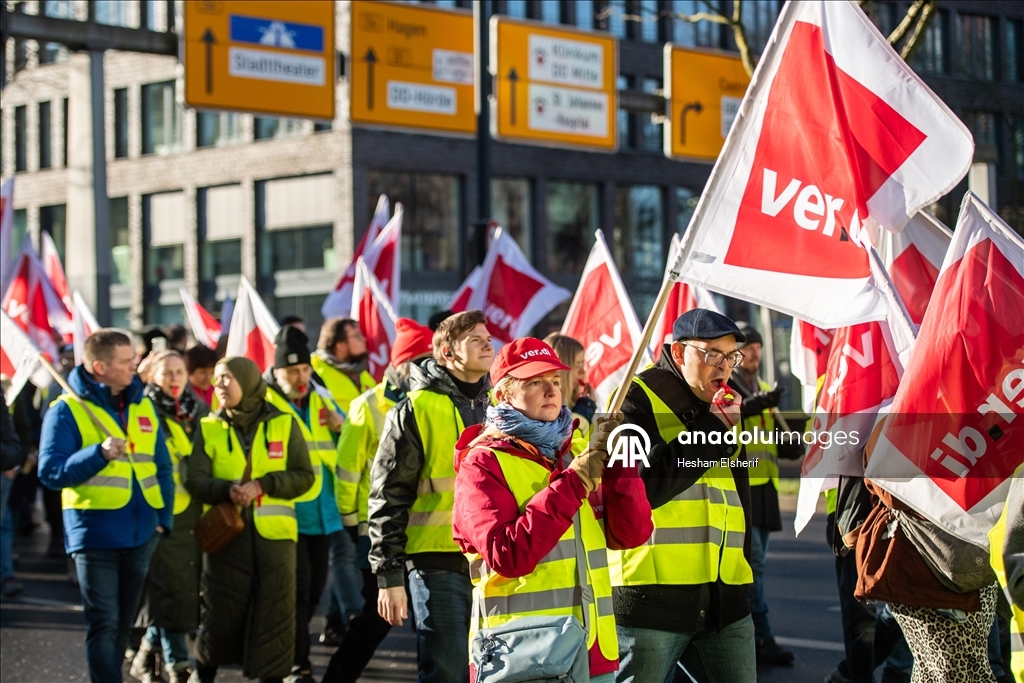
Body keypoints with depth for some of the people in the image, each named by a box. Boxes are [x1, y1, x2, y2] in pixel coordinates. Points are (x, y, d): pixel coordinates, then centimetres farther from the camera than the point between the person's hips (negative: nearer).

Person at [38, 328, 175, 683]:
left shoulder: (143, 406, 11)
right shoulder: (67, 410, -6)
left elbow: (162, 468, 16)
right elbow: (50, 472, -13)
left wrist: (164, 516, 6)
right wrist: (99, 454, -24)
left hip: (141, 533, 6)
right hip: (95, 532, -5)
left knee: (123, 623, 14)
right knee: (104, 623, -6)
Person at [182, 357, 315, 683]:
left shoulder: (284, 424, 4)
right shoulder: (209, 428, 7)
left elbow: (304, 476, 0)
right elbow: (194, 479, -3)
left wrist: (263, 485, -15)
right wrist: (226, 490, -22)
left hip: (273, 535, 0)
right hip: (225, 534, 1)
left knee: (274, 613, 1)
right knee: (220, 612, 6)